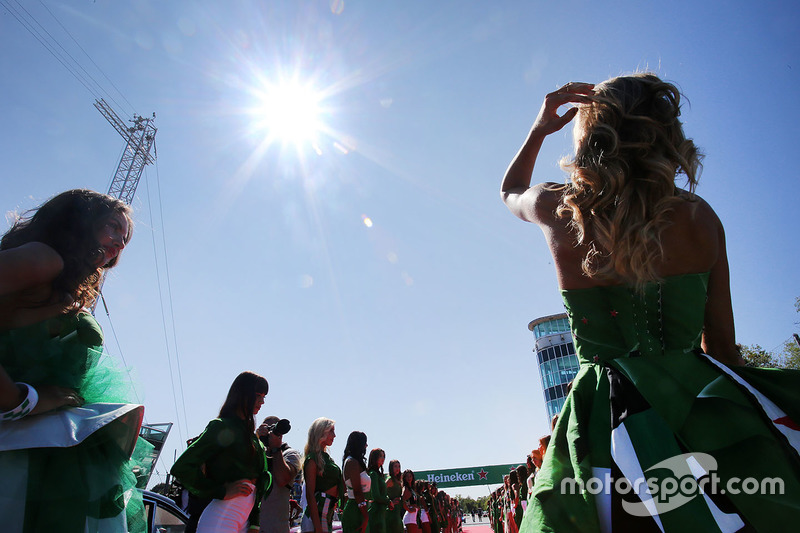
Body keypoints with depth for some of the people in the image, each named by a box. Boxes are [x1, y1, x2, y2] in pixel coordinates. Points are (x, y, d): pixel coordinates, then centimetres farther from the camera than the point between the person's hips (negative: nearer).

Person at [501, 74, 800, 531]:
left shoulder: (559, 210, -7)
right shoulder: (700, 217, -3)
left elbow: (510, 192, 20)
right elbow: (722, 346, 4)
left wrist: (540, 128, 23)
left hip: (611, 411, -1)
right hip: (704, 402, 2)